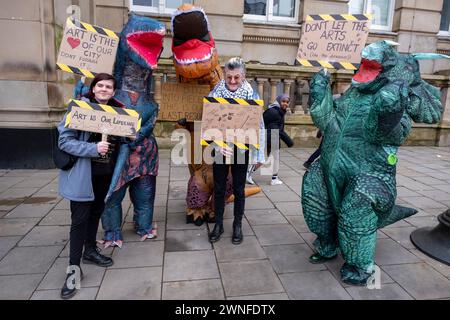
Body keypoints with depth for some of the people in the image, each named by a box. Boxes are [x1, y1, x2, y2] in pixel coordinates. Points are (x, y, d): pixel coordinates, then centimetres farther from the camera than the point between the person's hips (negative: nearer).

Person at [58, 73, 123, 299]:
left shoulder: (116, 111, 5)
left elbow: (119, 139, 17)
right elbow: (64, 140, -15)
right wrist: (93, 149, -26)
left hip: (105, 173, 6)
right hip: (82, 173, -5)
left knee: (96, 212, 17)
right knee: (80, 218, -2)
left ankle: (90, 251, 36)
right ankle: (74, 267, 11)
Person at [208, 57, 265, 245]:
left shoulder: (252, 95, -7)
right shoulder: (215, 94, -6)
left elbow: (259, 126, -3)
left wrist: (259, 154, -3)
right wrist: (218, 144, -24)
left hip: (241, 149, -1)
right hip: (220, 149, 1)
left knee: (239, 189, 10)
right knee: (219, 188, 10)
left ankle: (237, 225, 26)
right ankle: (218, 224, 27)